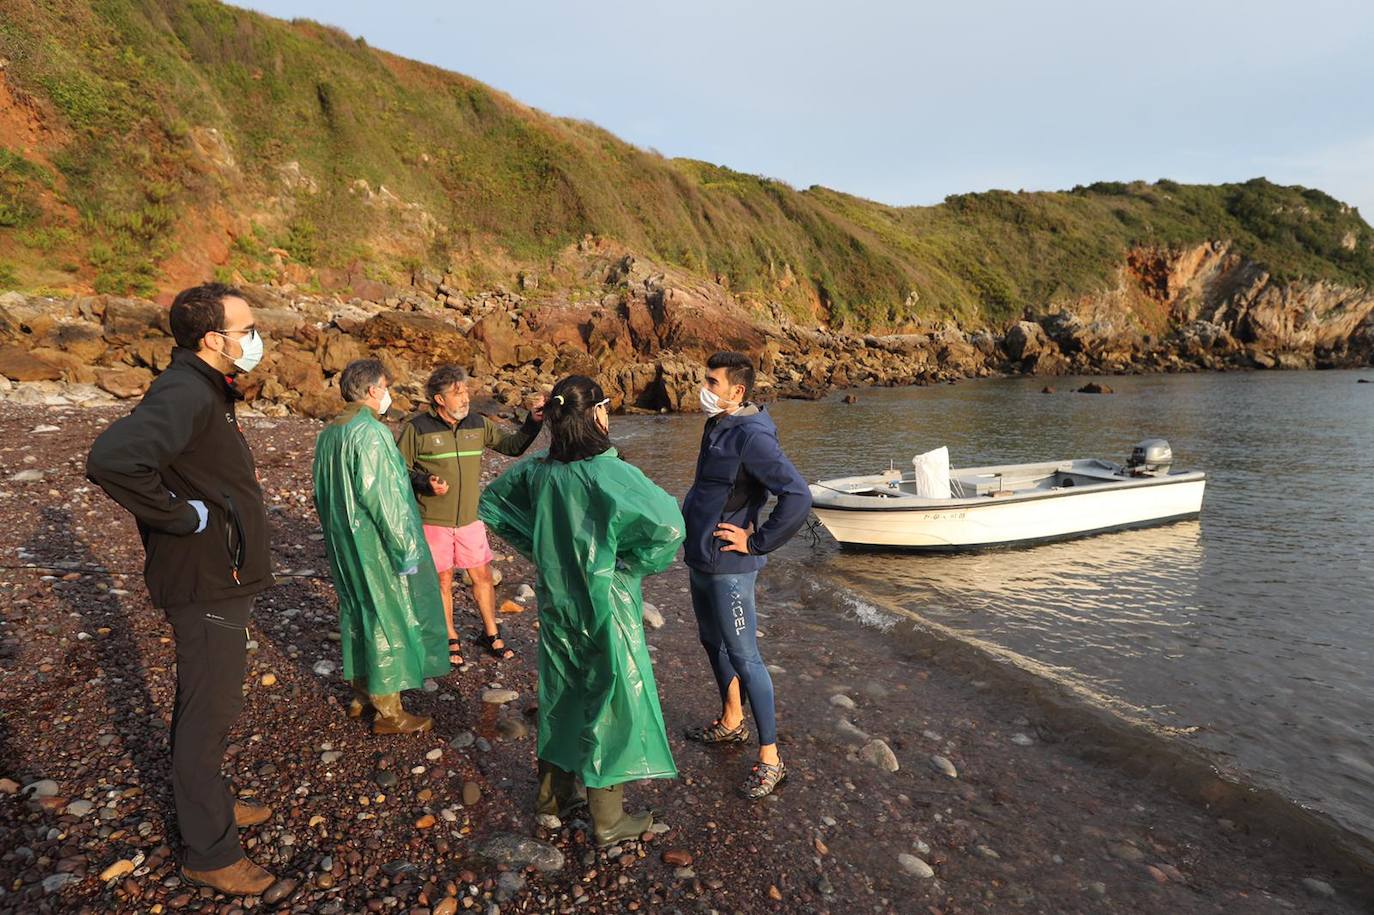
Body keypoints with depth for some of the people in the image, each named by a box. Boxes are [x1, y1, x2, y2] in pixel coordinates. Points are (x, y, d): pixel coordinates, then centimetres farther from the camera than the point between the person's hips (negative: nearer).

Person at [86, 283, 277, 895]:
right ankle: (209, 852, 20)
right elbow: (110, 459, -38)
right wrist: (182, 516, -27)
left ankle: (211, 802, 43)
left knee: (206, 705, 24)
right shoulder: (184, 395, -24)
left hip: (221, 580, 10)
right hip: (206, 586, -10)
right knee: (209, 713, 4)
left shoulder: (208, 392, 9)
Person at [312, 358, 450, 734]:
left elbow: (320, 493, 14)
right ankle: (389, 713, 13)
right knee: (388, 620, 2)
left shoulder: (329, 434, 5)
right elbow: (383, 499, -25)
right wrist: (406, 549, -19)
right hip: (376, 546, -9)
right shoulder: (371, 433, -22)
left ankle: (361, 694, 34)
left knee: (356, 614, 20)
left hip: (343, 546, 9)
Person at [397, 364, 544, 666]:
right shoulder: (417, 428, -10)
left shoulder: (478, 425, 1)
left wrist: (534, 421, -11)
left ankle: (491, 635, 28)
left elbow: (513, 446, 3)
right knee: (442, 581, 10)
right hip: (433, 521, -3)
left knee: (483, 576, 10)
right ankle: (450, 640, 29)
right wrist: (424, 482, -22)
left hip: (471, 519, 3)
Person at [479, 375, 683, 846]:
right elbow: (667, 525, -34)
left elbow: (490, 502, 12)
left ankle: (552, 792, 41)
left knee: (561, 694, 23)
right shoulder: (608, 473, -24)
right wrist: (631, 564, -15)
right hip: (604, 607, -6)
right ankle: (608, 820, 25)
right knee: (610, 703, 10)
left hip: (555, 601, 6)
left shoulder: (537, 468, -4)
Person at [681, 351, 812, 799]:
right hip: (701, 560, 10)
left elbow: (798, 496, -30)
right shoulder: (718, 426, 7)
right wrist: (694, 528, 13)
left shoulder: (750, 437, -22)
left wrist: (756, 543, -22)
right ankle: (731, 722, 43)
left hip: (728, 567, -10)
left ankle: (770, 758, 11)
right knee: (712, 641, 23)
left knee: (743, 657, -2)